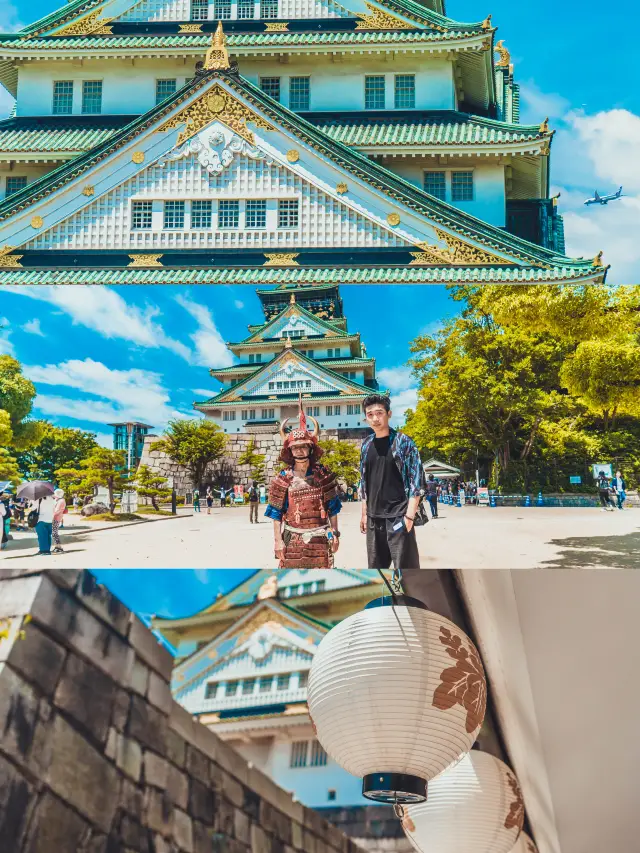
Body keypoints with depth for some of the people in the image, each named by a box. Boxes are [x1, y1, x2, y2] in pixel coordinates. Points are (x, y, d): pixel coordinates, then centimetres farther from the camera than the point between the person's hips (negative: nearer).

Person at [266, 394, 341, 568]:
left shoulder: (324, 474, 1)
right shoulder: (283, 478, -2)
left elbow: (332, 508, 5)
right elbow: (276, 513, -1)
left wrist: (334, 534, 2)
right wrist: (278, 540, -6)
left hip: (319, 538, 1)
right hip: (293, 539, -1)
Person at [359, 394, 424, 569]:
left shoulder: (403, 442, -5)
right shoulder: (366, 445, 10)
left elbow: (416, 479, -8)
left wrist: (409, 515, -15)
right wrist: (364, 513, 13)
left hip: (398, 517, -6)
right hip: (373, 519, 6)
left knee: (405, 568, -6)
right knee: (375, 567, 14)